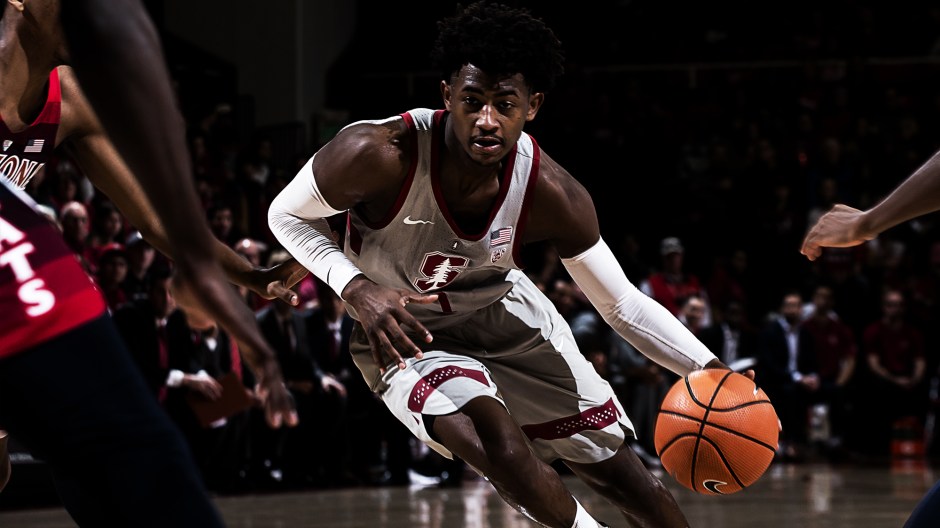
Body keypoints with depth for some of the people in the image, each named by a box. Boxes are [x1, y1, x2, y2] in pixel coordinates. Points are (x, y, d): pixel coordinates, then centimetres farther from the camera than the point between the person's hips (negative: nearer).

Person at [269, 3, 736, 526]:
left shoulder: (552, 195, -24)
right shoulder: (379, 154, -34)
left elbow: (623, 303, -12)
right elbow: (289, 215, -15)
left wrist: (707, 368, -26)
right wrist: (358, 289, -32)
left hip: (503, 312, 3)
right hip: (403, 330, -3)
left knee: (618, 465, 7)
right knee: (496, 439, -31)